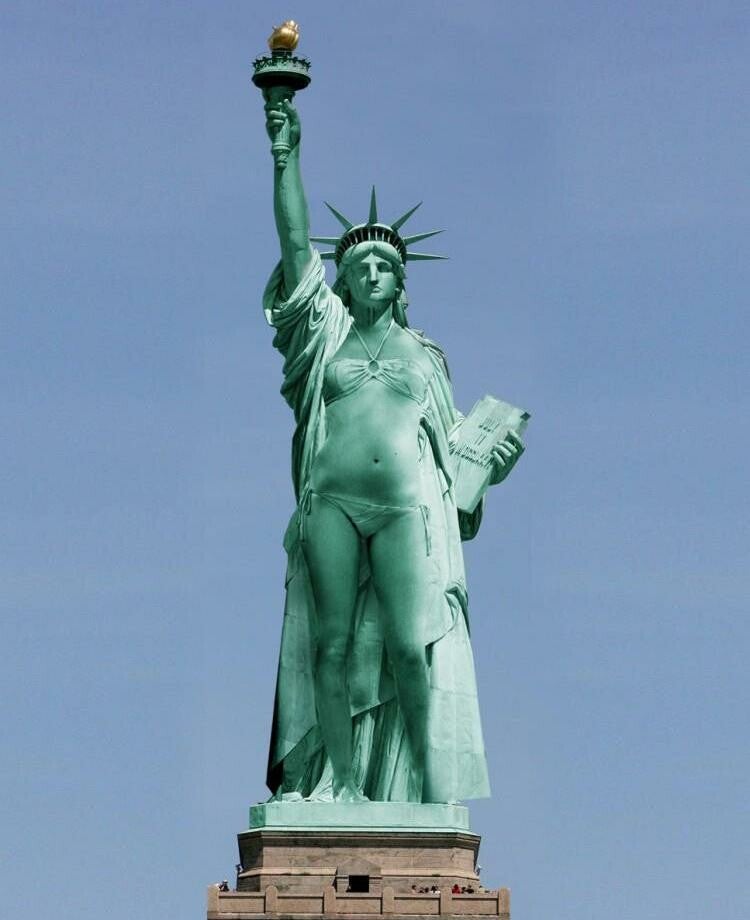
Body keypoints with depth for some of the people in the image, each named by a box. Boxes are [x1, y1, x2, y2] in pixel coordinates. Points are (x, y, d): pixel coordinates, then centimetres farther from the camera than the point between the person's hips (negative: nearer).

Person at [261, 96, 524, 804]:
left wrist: (492, 457, 4)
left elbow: (451, 435, 24)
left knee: (409, 646, -10)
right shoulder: (325, 332, 15)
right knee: (333, 641, -5)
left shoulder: (423, 355, 20)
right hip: (332, 501, 0)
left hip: (407, 507, 0)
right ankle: (340, 784, -3)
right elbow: (296, 242, 6)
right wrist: (287, 152, -2)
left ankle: (430, 786, -5)